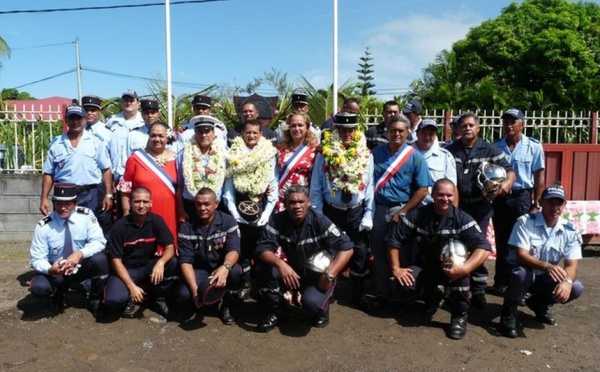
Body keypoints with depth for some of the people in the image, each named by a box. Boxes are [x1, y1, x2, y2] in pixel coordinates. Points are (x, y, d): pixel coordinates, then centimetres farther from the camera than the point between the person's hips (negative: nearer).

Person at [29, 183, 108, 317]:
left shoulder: (86, 215, -15)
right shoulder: (44, 226, -16)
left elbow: (99, 242, -21)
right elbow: (36, 259, -13)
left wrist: (80, 254, -39)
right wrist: (51, 270, -35)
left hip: (82, 267, 0)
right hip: (56, 271, 0)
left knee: (99, 258, -32)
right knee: (37, 287, -29)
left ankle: (95, 300, -6)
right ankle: (58, 294, 11)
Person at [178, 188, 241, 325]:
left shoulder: (228, 221, -10)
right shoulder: (186, 227, -8)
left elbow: (233, 250, -23)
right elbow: (185, 261, -13)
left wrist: (225, 267, -47)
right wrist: (194, 288, -29)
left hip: (222, 269, 0)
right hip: (199, 271, 1)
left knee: (235, 270, -35)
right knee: (185, 293, -29)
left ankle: (227, 307, -7)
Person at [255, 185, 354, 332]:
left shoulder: (320, 221, -19)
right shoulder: (277, 221, -13)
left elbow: (346, 248, -22)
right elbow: (262, 249, -21)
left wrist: (329, 275, -32)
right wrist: (280, 263, -42)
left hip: (318, 274, -2)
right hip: (292, 271, 3)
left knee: (311, 302, -32)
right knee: (266, 270, -25)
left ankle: (321, 309, 8)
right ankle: (274, 310, 0)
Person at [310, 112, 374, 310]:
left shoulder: (365, 154, -4)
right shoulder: (325, 153, -8)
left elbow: (369, 187, -1)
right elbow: (316, 187, -6)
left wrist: (368, 215, -4)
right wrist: (317, 215, -7)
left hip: (356, 211, 2)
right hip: (331, 210, -1)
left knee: (360, 254, 10)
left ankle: (358, 295, 28)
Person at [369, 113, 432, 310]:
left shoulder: (415, 157, -3)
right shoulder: (376, 152, 5)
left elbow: (422, 189, -7)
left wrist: (402, 213, -10)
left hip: (402, 209, -2)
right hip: (379, 209, 2)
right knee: (379, 253, 7)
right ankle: (381, 294, 20)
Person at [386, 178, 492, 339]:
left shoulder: (462, 219, -15)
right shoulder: (417, 215, -12)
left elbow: (484, 247, -24)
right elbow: (394, 239, -8)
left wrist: (465, 268, -40)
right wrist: (396, 268, -15)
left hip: (450, 269, -1)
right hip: (424, 266, 2)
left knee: (459, 265, -36)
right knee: (406, 284, -27)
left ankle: (460, 315, -15)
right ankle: (430, 295, 11)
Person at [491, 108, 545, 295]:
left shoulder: (534, 146, -3)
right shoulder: (495, 146, 3)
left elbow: (539, 177, -1)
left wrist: (536, 204, -5)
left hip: (522, 198, -2)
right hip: (500, 198, 3)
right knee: (502, 243, 11)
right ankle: (501, 283, 22)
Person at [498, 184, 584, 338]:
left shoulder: (570, 231, -6)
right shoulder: (525, 222, -17)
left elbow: (571, 265, -11)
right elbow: (521, 256, -25)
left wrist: (567, 281, -35)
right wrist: (547, 266, -43)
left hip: (544, 278, 4)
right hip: (522, 274, -4)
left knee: (576, 288, -20)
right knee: (523, 272, -38)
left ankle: (539, 304, 12)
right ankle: (508, 312, -11)